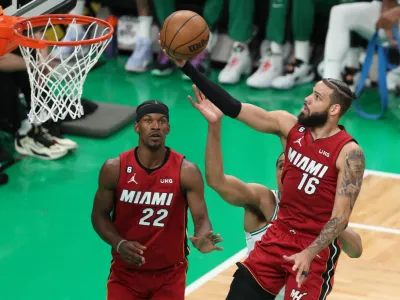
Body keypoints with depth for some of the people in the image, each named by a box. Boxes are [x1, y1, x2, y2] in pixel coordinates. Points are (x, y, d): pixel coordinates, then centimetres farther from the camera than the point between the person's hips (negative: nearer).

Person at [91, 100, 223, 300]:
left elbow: (201, 218, -16)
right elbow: (99, 214, 0)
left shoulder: (186, 171, -13)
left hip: (169, 274, 0)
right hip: (126, 271, 1)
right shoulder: (114, 169, -10)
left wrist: (202, 239, -40)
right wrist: (119, 244, -19)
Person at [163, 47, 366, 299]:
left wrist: (309, 253, -31)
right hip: (279, 235, 6)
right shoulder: (289, 126, -3)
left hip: (317, 248, -5)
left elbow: (341, 216, -19)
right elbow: (234, 108, -7)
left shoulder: (349, 154, -17)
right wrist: (186, 66, -14)